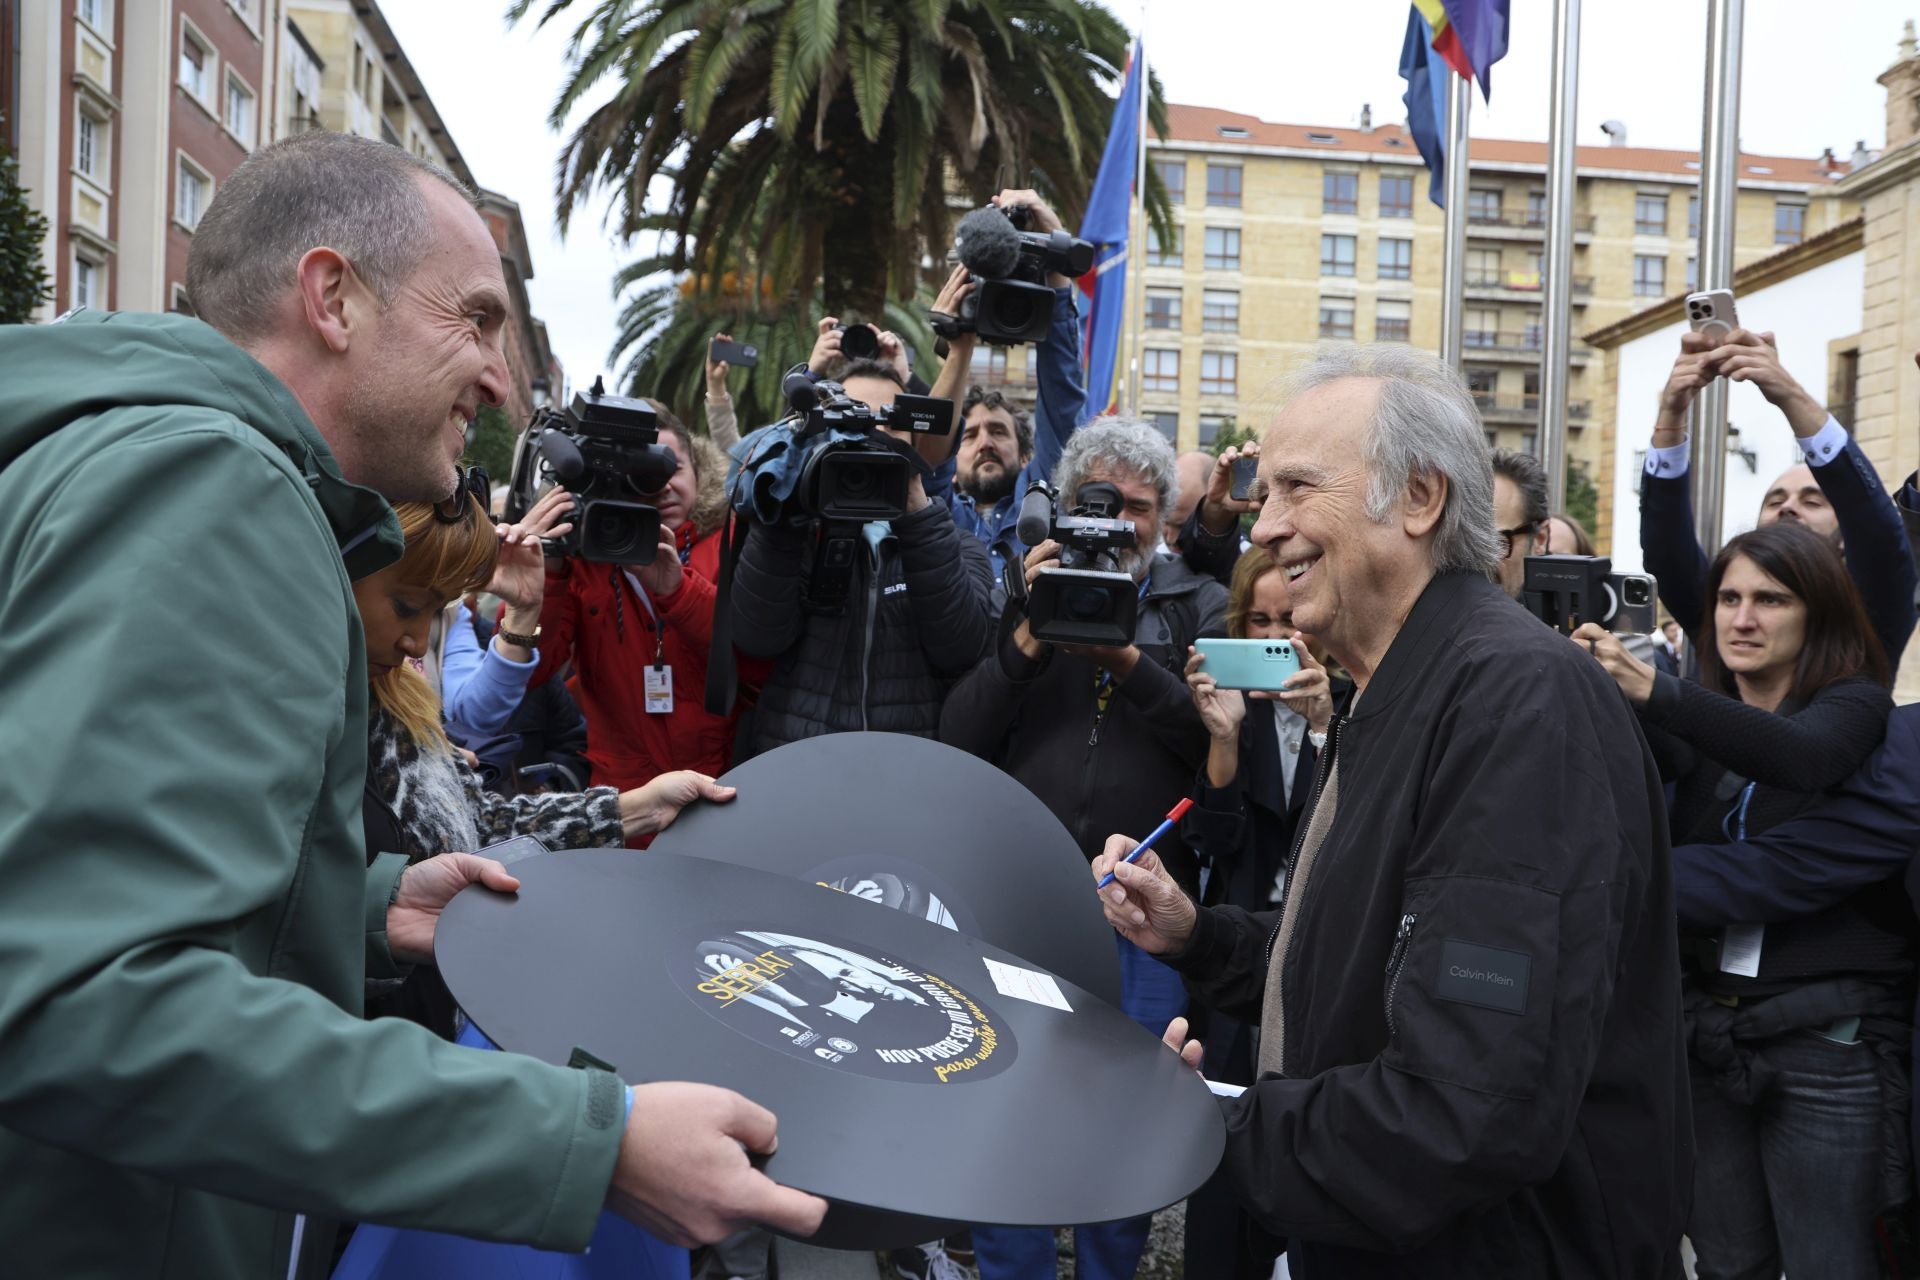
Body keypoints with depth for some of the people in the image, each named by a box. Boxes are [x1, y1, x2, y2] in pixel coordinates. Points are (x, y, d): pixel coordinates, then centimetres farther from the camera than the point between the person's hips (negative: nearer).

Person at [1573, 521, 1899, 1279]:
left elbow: (1803, 756, -25)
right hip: (1708, 1025, 4)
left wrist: (1653, 692, -39)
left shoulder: (1855, 704, -2)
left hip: (1828, 1038, -4)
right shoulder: (1704, 725, 12)